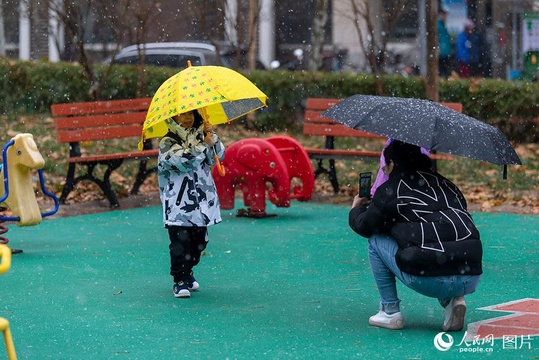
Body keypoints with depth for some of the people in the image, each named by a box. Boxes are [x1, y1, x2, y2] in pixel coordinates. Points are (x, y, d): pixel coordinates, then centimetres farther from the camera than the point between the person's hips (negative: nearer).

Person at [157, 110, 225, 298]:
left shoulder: (199, 137, 11)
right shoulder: (168, 143, -8)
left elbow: (219, 155, 3)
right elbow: (184, 161, -22)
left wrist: (211, 136, -10)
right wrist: (204, 145, -17)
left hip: (201, 202, 6)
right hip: (179, 204, -6)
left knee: (199, 241, 14)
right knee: (180, 243, -8)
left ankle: (188, 273, 34)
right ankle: (180, 281, 1)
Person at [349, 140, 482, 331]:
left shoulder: (391, 189, 7)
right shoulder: (446, 184, 21)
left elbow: (364, 226, 16)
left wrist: (356, 209, 40)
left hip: (427, 281, -5)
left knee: (376, 241, 19)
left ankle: (390, 312, 18)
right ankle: (453, 300, 14)